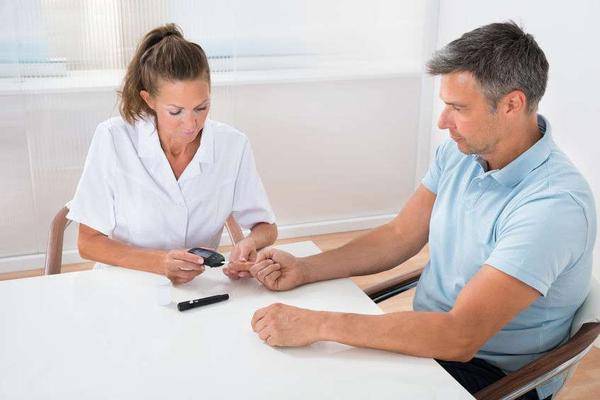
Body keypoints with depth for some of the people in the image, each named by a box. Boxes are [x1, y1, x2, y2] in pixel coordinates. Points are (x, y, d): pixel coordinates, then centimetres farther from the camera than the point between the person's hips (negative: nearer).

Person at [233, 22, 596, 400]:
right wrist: (304, 269, -6)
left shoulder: (557, 204, -28)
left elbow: (460, 337, -32)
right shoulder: (459, 152, -3)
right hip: (431, 335, 6)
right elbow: (399, 237, 5)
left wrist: (318, 324, -33)